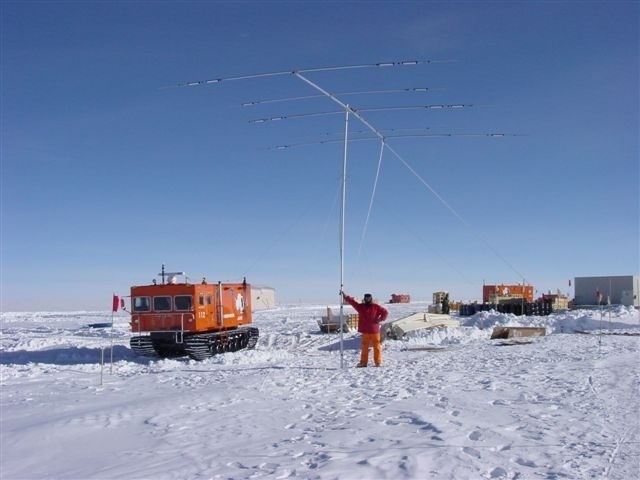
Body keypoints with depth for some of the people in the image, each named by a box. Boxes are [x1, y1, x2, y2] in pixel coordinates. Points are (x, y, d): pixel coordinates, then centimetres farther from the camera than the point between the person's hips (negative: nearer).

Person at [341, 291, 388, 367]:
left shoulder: (376, 307, -2)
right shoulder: (361, 306, 6)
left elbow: (385, 312, 1)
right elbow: (352, 301, 3)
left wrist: (380, 319, -7)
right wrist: (344, 295, -5)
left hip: (374, 330, -3)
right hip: (365, 331, 3)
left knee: (377, 346, 0)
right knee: (364, 347, 8)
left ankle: (378, 362, 7)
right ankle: (363, 362, 13)